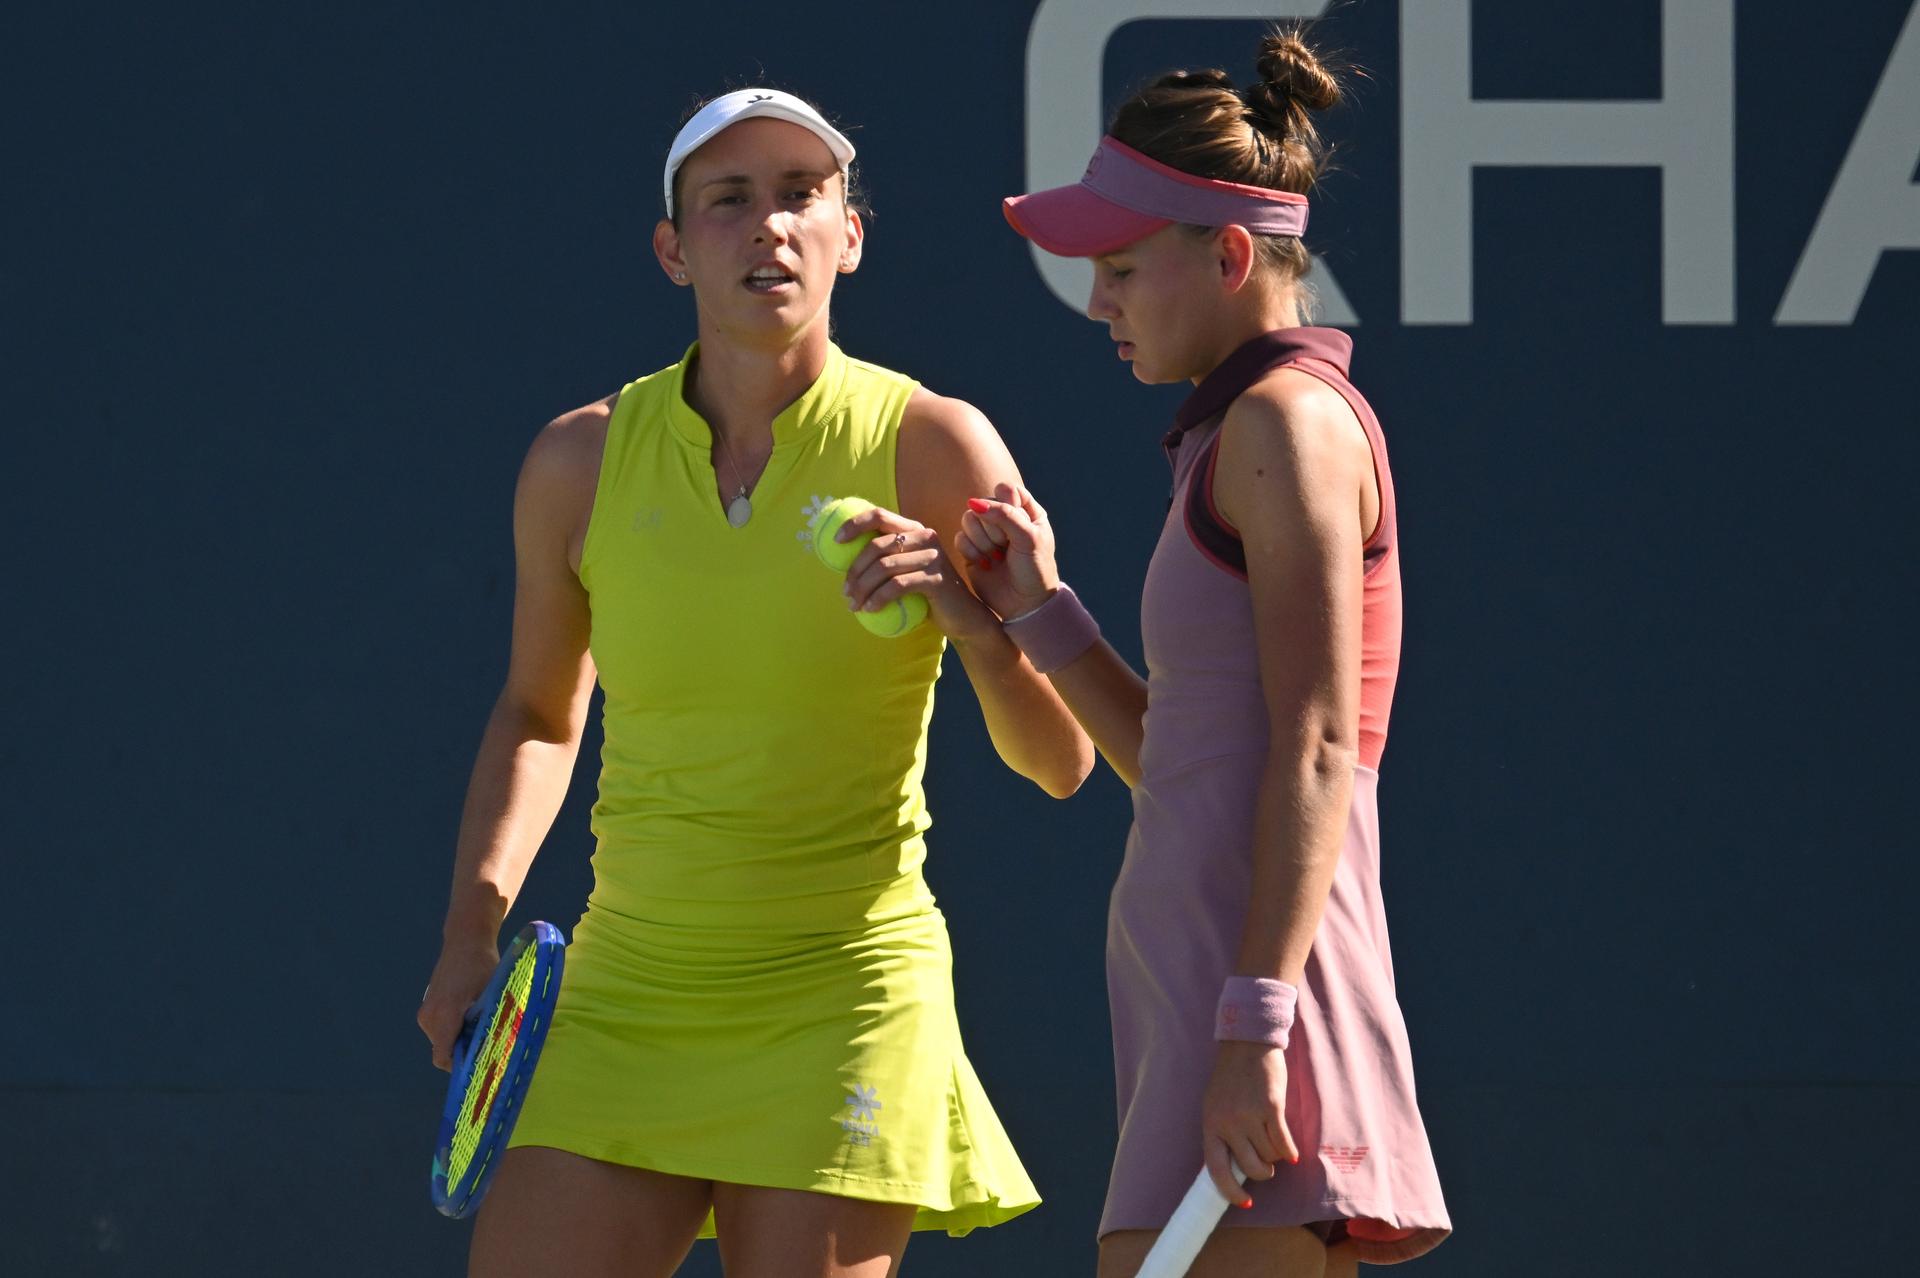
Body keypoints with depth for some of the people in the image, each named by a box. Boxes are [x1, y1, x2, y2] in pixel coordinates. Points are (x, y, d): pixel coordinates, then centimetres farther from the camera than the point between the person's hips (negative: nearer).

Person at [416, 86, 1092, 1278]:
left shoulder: (930, 446, -4)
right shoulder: (582, 463, 5)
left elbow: (1059, 760, -4)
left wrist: (975, 621, -23)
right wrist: (474, 928, 9)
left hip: (846, 993, -3)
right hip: (627, 992, 3)